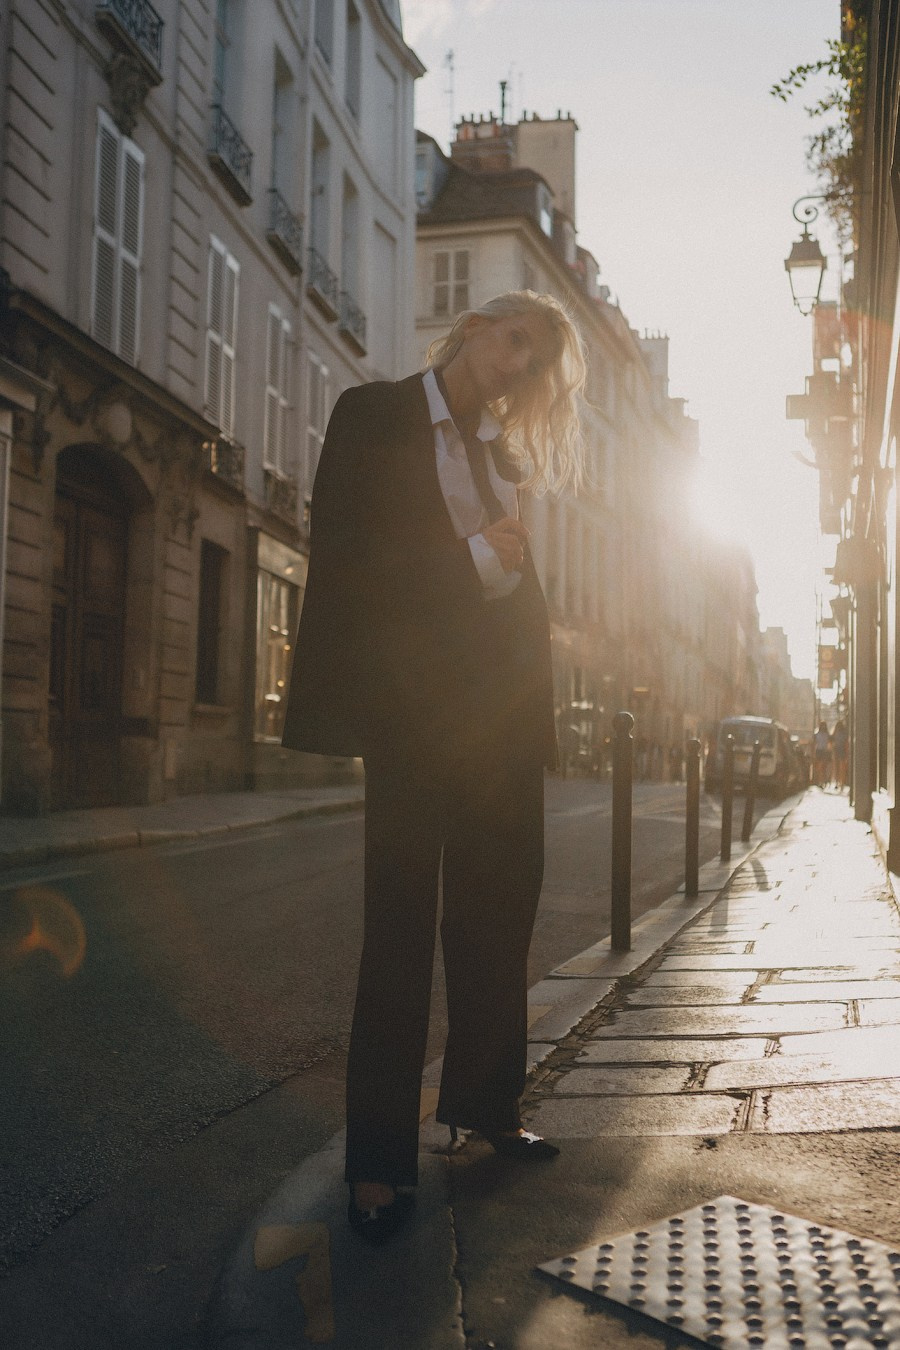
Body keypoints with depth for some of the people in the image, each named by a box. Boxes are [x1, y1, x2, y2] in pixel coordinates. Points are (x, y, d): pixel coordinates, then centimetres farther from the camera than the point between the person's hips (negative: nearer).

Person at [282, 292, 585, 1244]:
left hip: (498, 706, 6)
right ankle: (378, 1158, 4)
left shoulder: (502, 450, 19)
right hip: (410, 700, -6)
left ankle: (483, 1101, 26)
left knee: (499, 910, 9)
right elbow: (341, 554, -8)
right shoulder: (374, 416, 3)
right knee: (401, 921, -4)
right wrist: (470, 559, -10)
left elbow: (518, 586, 16)